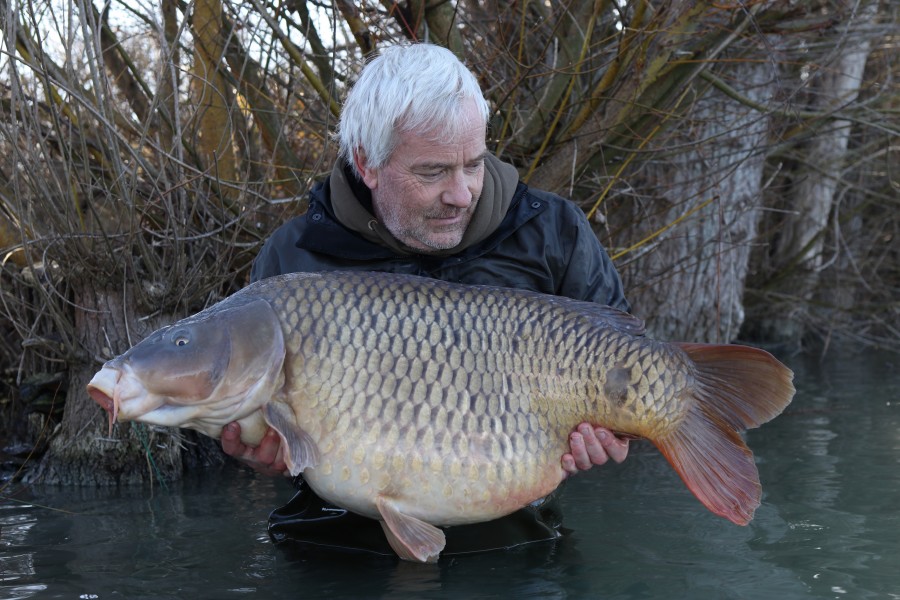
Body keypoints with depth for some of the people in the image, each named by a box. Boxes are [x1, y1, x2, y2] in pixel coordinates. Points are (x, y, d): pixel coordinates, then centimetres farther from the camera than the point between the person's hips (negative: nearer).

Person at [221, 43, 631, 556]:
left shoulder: (556, 234, 2)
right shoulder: (292, 260, 1)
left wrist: (602, 434, -10)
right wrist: (257, 451, -13)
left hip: (510, 544, 0)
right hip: (344, 546, 1)